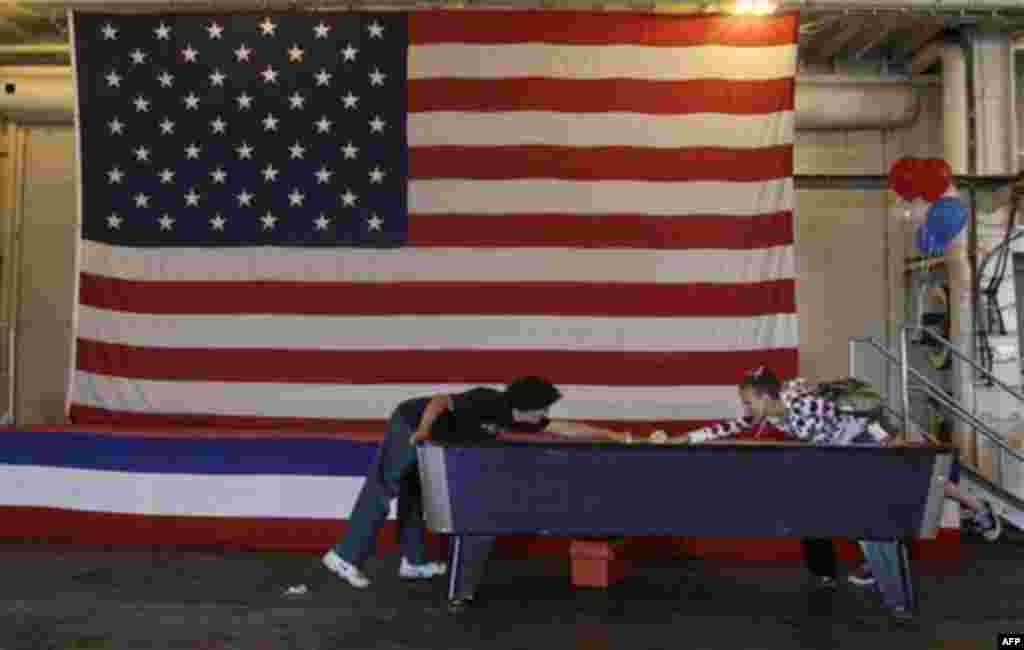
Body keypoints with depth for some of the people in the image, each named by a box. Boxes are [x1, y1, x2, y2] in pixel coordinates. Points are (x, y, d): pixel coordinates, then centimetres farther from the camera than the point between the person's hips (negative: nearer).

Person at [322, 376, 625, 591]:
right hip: (411, 425, -9)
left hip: (428, 437, 9)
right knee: (381, 490, -6)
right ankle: (345, 556, -1)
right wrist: (423, 430, -51)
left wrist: (609, 434, 3)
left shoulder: (518, 418, -2)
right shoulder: (488, 403, -27)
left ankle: (413, 562, 22)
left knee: (415, 495, 13)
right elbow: (442, 400, -36)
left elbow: (565, 428, 3)